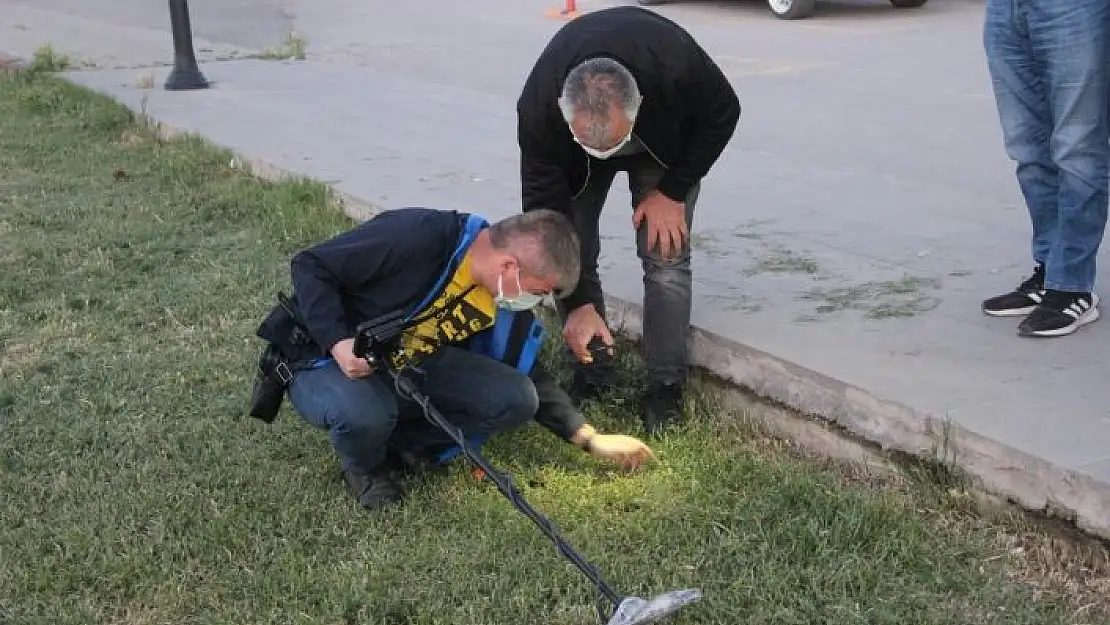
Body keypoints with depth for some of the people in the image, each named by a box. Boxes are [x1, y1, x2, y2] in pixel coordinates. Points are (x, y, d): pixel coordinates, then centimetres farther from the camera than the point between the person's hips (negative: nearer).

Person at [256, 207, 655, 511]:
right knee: (363, 413, -40)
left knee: (515, 401, -14)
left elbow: (527, 377, 8)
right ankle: (365, 467, -4)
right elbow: (309, 267, -21)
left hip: (409, 368, 6)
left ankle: (401, 443, 4)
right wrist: (338, 342, -32)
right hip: (328, 361, -6)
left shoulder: (506, 303, -6)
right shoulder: (417, 237, -28)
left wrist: (591, 440, 4)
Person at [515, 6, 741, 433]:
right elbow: (546, 209, -29)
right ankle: (591, 376, 9)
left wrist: (673, 191, -23)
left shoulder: (676, 64, -43)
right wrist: (578, 303, -30)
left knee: (665, 256, -13)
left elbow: (723, 114, -20)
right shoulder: (538, 107, -40)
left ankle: (665, 389, -2)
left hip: (665, 144, -1)